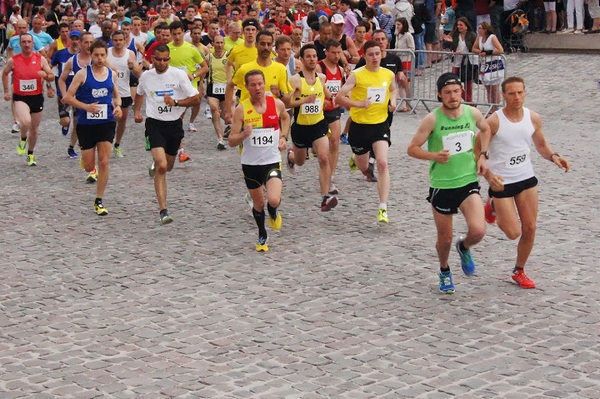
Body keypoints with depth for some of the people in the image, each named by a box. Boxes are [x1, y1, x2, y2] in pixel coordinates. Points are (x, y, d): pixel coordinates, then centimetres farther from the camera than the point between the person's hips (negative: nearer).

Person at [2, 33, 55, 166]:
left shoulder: (40, 59, -4)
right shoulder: (13, 60, -6)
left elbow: (52, 76, 1)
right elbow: (5, 74, 13)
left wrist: (46, 76, -22)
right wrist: (6, 91, 9)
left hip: (37, 97, 2)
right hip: (20, 98, -2)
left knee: (34, 129, 13)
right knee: (25, 122, -29)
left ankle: (30, 154, 36)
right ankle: (23, 139, 5)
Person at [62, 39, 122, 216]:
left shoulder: (112, 74, 5)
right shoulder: (82, 74, -7)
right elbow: (67, 97, -6)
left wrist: (117, 106, -1)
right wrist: (86, 106, -19)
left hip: (107, 123, 2)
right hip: (86, 124, -2)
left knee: (104, 162, -8)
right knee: (89, 167, 4)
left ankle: (98, 201, 1)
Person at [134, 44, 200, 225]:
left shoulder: (179, 75, -7)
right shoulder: (146, 76, 2)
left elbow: (196, 99, -7)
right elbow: (140, 93, 24)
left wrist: (176, 102, -18)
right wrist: (136, 111, 11)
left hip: (174, 124, 1)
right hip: (154, 124, -1)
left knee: (168, 167, 17)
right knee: (162, 166, -19)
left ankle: (155, 166, 58)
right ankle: (163, 211, -19)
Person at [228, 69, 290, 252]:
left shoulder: (277, 104, -5)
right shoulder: (241, 109, -10)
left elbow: (285, 118, 21)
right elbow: (232, 141, -10)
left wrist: (283, 137, 7)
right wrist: (244, 134, -30)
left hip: (272, 161, 0)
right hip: (250, 163, 0)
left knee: (274, 200, -19)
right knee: (258, 204, 13)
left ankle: (273, 213, 20)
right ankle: (262, 236, 39)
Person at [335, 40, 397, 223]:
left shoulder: (388, 74, 1)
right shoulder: (357, 75, -12)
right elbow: (339, 97, -13)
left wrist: (393, 101, 2)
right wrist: (359, 104, -26)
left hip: (380, 124, 2)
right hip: (360, 125, -1)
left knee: (383, 164, -17)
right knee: (364, 168, 14)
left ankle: (383, 208, -16)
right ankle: (356, 159, 55)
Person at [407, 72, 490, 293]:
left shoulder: (472, 113, -4)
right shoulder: (432, 119, -14)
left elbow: (485, 129, 19)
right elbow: (412, 149, -9)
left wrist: (482, 155, 7)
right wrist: (434, 156, -26)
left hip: (468, 182, 2)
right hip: (441, 186, -2)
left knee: (478, 231, -18)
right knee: (445, 239, 11)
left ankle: (464, 247, 19)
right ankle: (445, 271, 42)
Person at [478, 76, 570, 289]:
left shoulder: (533, 118, -3)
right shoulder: (494, 121, -17)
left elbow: (541, 145, 13)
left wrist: (553, 157, -8)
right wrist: (489, 175, -28)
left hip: (527, 179, 4)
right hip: (501, 182, -4)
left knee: (529, 228, 5)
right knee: (513, 233, -4)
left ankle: (519, 271, 26)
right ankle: (493, 206, 26)